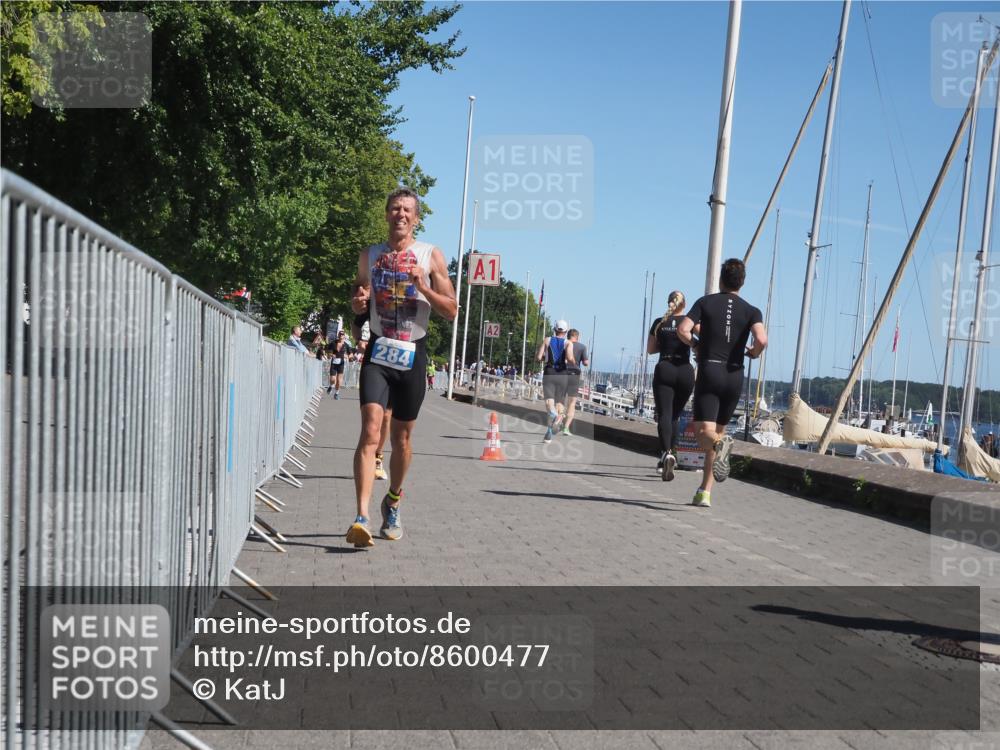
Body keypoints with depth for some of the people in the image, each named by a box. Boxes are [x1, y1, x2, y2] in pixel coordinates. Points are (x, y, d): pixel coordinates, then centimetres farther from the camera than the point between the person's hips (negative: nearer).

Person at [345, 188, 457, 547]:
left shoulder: (431, 256, 3)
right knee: (370, 431, -17)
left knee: (402, 438, 10)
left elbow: (451, 311, 1)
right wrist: (359, 300, -4)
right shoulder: (369, 255, 10)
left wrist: (424, 287, -16)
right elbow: (359, 305, 20)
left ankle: (392, 503, 33)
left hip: (413, 355, 0)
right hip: (379, 352, 0)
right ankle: (362, 518, -23)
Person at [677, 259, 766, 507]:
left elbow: (682, 330, -10)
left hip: (709, 371, -2)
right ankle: (705, 492, 14)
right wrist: (753, 353, 8)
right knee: (718, 431, 13)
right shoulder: (751, 311, 5)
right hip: (734, 376, 2)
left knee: (704, 431, -6)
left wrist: (696, 345, 10)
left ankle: (720, 444, -43)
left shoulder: (706, 302, 4)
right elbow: (762, 340, -14)